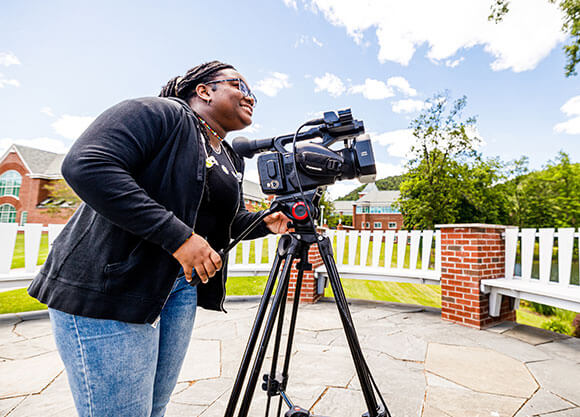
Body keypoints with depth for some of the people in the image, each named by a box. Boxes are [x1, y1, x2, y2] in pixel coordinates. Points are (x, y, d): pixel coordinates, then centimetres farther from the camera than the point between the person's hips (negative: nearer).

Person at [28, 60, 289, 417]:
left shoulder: (232, 160, 15)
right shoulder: (161, 114, -11)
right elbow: (86, 164, -24)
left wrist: (266, 222, 1)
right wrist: (177, 235, -27)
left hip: (182, 286, 8)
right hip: (109, 284, -7)